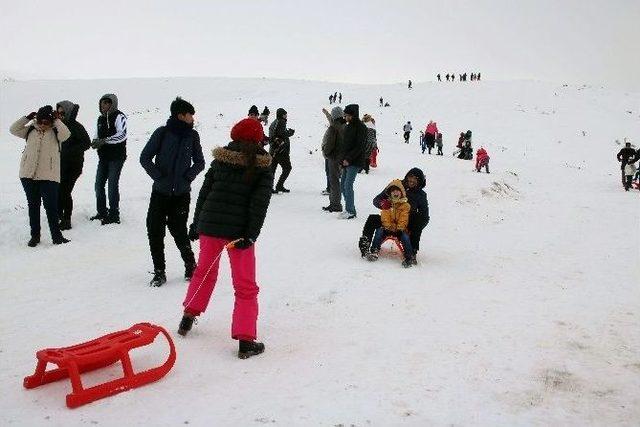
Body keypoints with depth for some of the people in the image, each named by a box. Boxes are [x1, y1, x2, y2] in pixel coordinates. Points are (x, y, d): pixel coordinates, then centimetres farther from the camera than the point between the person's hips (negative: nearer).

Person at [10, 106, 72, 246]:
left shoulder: (55, 132, 1)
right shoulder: (31, 130, 10)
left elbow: (66, 134, -19)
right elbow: (13, 129, 6)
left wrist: (57, 120, -11)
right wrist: (27, 118, 1)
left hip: (49, 176, -3)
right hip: (28, 175, 4)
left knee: (51, 207, -4)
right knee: (33, 206, 11)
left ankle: (56, 236, 6)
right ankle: (35, 236, 21)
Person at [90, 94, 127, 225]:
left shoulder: (119, 117, -10)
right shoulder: (101, 119, 14)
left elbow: (122, 135, -23)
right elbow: (97, 135, 21)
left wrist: (104, 141, -27)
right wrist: (95, 142, -3)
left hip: (116, 157, -8)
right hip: (103, 157, 8)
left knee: (113, 185, -6)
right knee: (99, 184, 9)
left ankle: (114, 215, 3)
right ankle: (102, 212, 22)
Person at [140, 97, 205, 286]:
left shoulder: (192, 135, 2)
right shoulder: (162, 133, -5)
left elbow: (199, 162, 10)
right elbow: (145, 157, 0)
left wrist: (188, 177, -3)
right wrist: (158, 176, -7)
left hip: (181, 193, 0)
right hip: (160, 192, 0)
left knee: (179, 230, 0)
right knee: (155, 231, -2)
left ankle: (190, 266, 21)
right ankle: (159, 272, 11)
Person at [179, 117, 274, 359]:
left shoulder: (220, 160, 5)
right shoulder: (263, 168, -3)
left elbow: (204, 193, 7)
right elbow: (259, 205, -10)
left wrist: (196, 224, 13)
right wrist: (250, 236, -11)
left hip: (210, 225, 3)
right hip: (238, 231, -3)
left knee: (204, 271, 27)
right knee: (245, 286, 6)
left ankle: (188, 317, 35)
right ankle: (245, 341, 3)